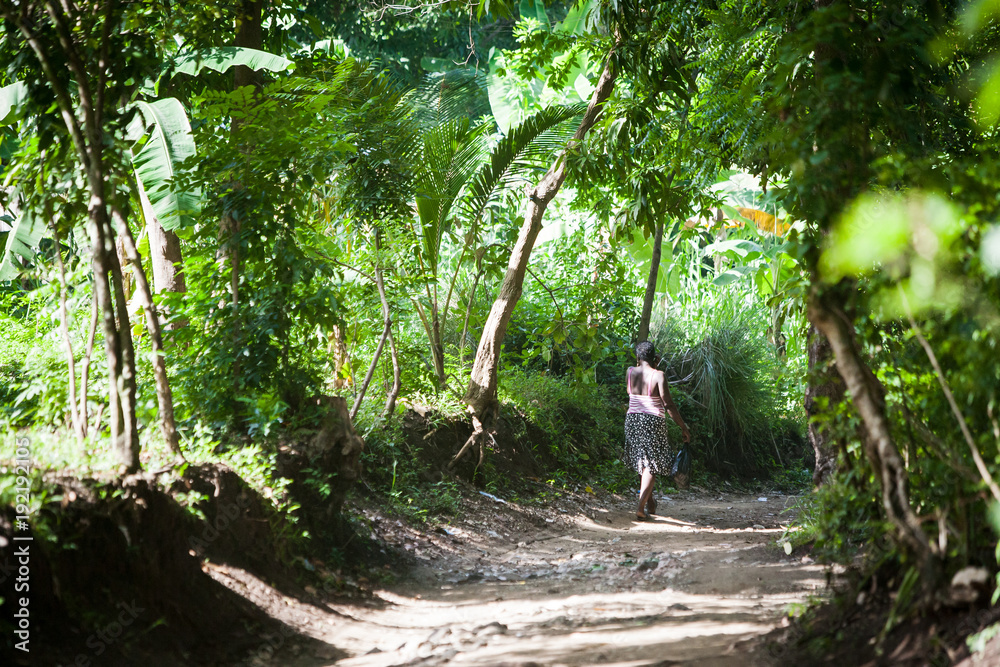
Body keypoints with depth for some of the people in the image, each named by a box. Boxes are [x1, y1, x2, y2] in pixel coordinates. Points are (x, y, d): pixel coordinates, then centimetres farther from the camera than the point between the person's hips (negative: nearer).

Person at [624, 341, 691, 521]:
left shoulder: (630, 372, 1)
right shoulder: (658, 376, -12)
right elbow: (669, 405, -13)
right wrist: (683, 427, -5)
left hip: (632, 419, 5)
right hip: (653, 422, -5)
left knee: (643, 463, 19)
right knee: (651, 465, 0)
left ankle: (650, 504, 32)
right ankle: (641, 508, -12)